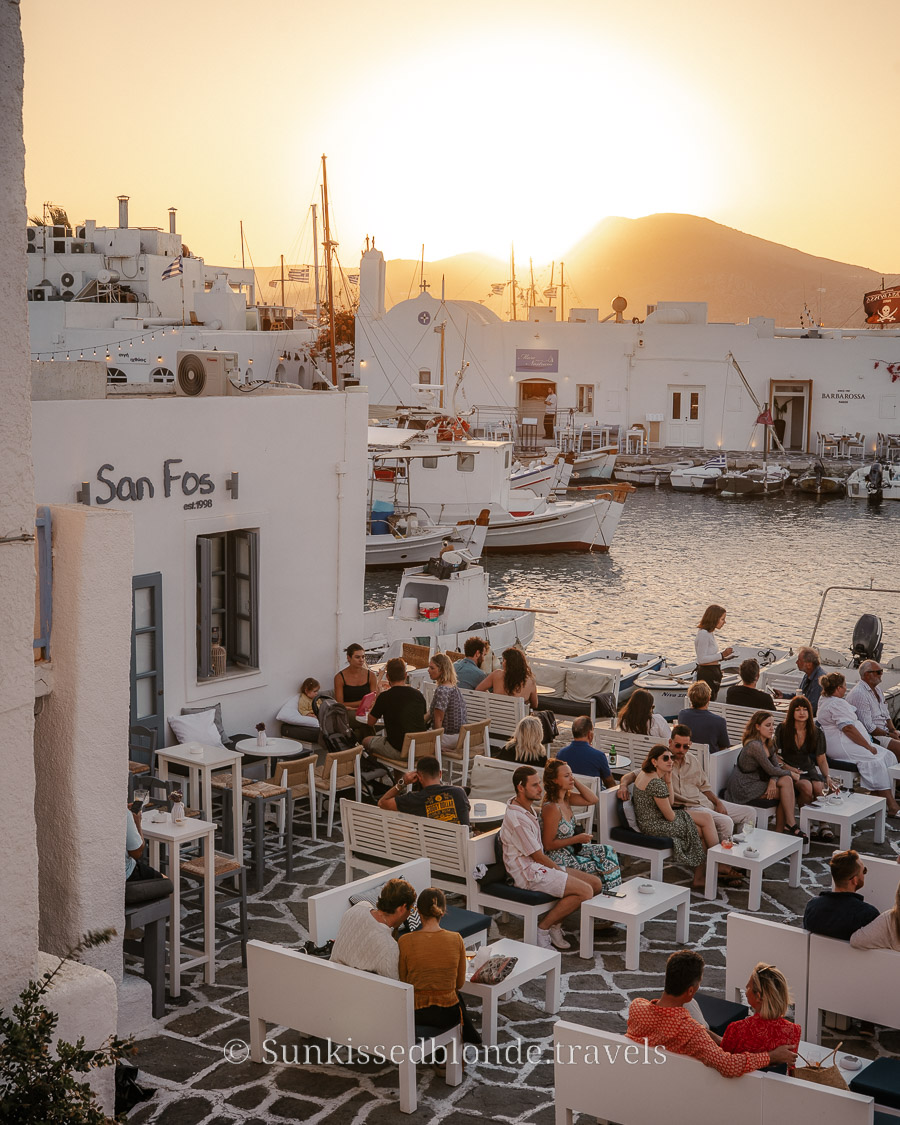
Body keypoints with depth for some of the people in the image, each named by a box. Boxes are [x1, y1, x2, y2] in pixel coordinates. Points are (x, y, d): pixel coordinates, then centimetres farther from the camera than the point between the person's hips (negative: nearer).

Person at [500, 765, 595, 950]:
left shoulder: (527, 808, 9)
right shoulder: (517, 819, -24)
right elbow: (538, 856, -16)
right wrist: (558, 870, -3)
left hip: (537, 866, 10)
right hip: (529, 874, -10)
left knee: (588, 880, 7)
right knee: (585, 892, -16)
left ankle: (554, 925, 7)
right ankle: (543, 928, -7)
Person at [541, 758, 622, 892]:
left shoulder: (566, 798, 1)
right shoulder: (552, 808, -26)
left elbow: (593, 799, 6)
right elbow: (548, 845, -24)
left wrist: (575, 781, -4)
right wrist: (577, 839, -19)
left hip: (571, 850, 9)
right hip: (559, 858, -9)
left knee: (608, 851, 5)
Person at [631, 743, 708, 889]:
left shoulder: (644, 774, 7)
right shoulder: (657, 784, -25)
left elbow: (669, 803, 10)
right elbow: (670, 816, -16)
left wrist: (668, 781, -2)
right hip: (654, 826, -10)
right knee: (697, 829, 3)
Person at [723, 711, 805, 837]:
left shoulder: (768, 743, 9)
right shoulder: (755, 745, -21)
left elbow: (776, 765, 5)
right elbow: (770, 770, -18)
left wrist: (773, 781, -15)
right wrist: (791, 774, -3)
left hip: (756, 782, 8)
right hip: (743, 789, -8)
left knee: (786, 781, -11)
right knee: (786, 791, -14)